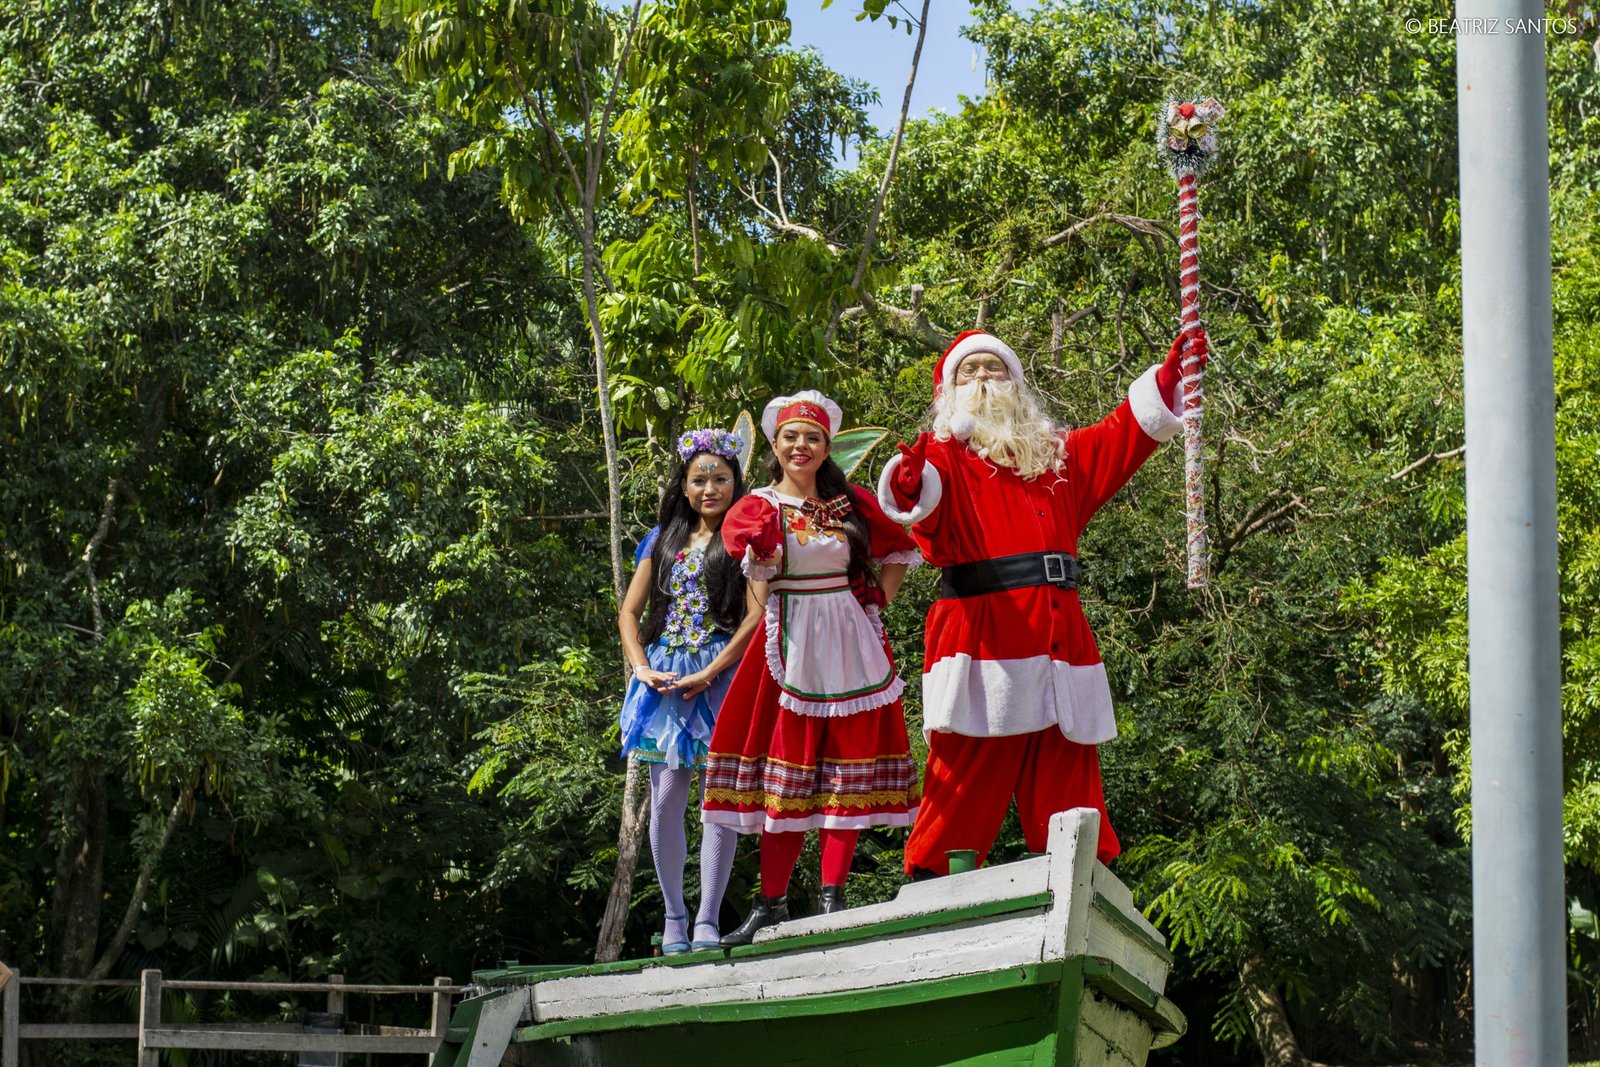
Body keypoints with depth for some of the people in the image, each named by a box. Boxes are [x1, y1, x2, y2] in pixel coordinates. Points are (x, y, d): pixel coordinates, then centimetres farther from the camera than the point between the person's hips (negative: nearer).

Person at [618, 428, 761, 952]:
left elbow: (756, 615, -8)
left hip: (720, 677, -4)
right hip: (665, 682, 4)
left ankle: (708, 920, -3)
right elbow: (629, 613, 16)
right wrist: (642, 668, -1)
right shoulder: (663, 540, 15)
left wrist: (709, 673, -14)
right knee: (665, 801, 1)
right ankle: (673, 915, 10)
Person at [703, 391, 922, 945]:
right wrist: (763, 546, -22)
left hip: (849, 645, 2)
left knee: (846, 765, -1)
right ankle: (772, 902, 1)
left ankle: (832, 896, 1)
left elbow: (898, 552, 20)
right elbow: (761, 593, -8)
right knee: (787, 766, -2)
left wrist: (878, 603, 8)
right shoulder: (757, 508, 3)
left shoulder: (853, 504, 8)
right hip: (789, 645, -2)